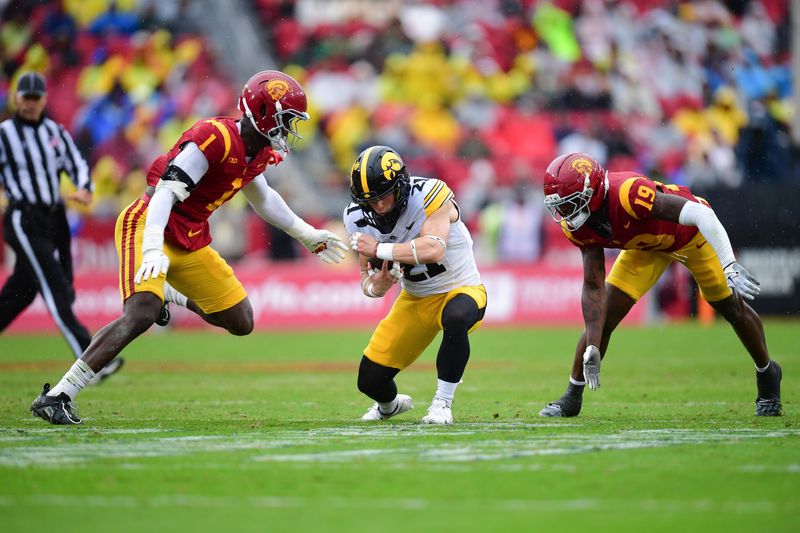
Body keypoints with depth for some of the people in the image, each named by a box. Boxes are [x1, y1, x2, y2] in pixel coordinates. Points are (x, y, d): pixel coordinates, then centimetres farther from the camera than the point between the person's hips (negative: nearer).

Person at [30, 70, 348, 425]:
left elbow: (262, 198, 29)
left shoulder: (257, 153, 7)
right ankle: (56, 397, -27)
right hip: (148, 226, -9)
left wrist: (308, 236, 33)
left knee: (241, 322, 10)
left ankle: (170, 295, 35)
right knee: (142, 314, -30)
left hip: (190, 242, 9)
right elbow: (166, 193, -28)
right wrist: (153, 249, -41)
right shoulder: (215, 137, -21)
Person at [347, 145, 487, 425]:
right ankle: (390, 404, 41)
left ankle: (442, 404, -22)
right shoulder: (361, 220, -10)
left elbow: (434, 249, -42)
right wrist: (376, 286, -27)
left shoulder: (429, 195, -26)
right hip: (416, 299, 5)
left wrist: (379, 249, -38)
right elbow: (367, 280, -3)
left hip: (461, 289, -5)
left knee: (455, 319, -42)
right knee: (370, 381, 1)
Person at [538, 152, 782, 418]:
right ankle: (572, 396, 5)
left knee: (731, 307, 8)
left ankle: (767, 374, 34)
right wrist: (592, 347, -20)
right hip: (646, 244, 4)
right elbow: (594, 287, -15)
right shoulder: (578, 226, -23)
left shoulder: (627, 193, -45)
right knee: (605, 315, -7)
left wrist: (731, 268, -50)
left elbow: (702, 214, -44)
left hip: (693, 232, -4)